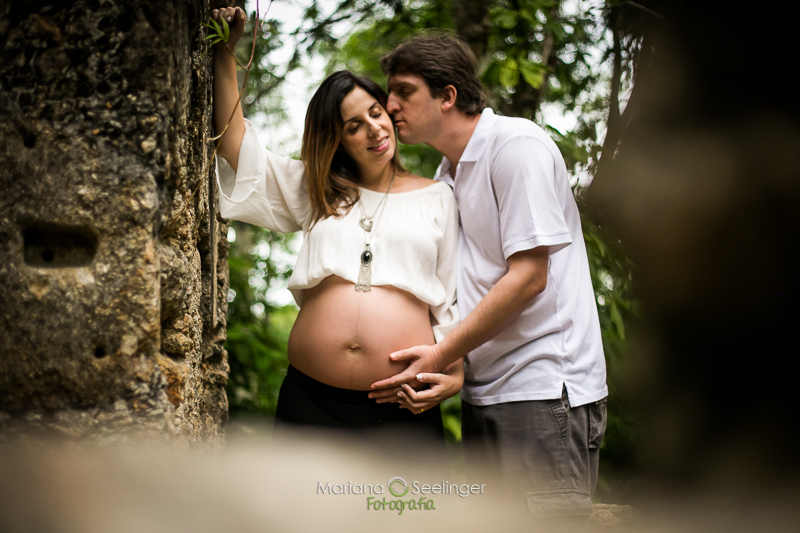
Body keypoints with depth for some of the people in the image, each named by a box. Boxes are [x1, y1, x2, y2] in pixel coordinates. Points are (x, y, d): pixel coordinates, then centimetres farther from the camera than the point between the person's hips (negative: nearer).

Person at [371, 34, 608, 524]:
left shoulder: (516, 144, -9)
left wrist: (442, 356, -13)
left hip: (545, 390, -8)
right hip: (483, 390, 8)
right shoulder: (446, 175, 17)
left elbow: (529, 276, -16)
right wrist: (437, 368, 2)